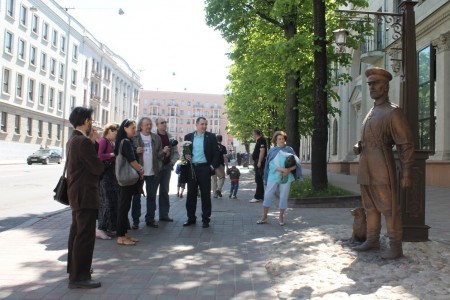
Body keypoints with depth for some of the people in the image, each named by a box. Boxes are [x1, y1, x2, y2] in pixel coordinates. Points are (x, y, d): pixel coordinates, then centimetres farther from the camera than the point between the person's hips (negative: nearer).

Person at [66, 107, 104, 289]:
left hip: (76, 193, 11)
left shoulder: (73, 140, 12)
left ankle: (74, 267, 36)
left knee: (77, 231, 21)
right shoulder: (84, 141, -20)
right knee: (85, 235, -5)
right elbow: (98, 168, -19)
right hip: (85, 194, -11)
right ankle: (79, 277, 0)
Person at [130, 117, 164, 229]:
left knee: (152, 196, 8)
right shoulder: (134, 138, -2)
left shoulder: (156, 138, 9)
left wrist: (163, 152, -10)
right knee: (136, 196, 5)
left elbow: (159, 154, 11)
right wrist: (135, 151, -19)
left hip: (153, 172, 3)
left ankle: (150, 219, 17)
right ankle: (135, 220, 13)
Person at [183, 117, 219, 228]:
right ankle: (191, 218, 17)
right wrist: (186, 156, -7)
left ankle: (206, 219, 11)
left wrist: (213, 166, -7)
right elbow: (184, 151, 15)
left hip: (204, 168, -2)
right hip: (191, 168, 2)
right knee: (191, 194, 7)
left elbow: (215, 153, 2)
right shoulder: (188, 136, 9)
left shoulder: (211, 137, 2)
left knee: (205, 194, 3)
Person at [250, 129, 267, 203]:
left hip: (259, 162, -11)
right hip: (257, 162, 11)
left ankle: (257, 197, -8)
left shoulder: (261, 140, -13)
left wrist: (259, 162, -25)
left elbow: (262, 151, -23)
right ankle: (261, 196, 21)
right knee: (259, 180, 14)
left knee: (258, 180, -9)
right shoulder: (259, 141, 18)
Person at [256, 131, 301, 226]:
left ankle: (281, 217, 16)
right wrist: (282, 169, -19)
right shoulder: (272, 150, 5)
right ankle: (264, 217, 10)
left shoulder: (289, 150, 4)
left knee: (283, 197, 3)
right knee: (267, 196, -1)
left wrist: (289, 170, -17)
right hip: (273, 177, 0)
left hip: (286, 178, 0)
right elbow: (270, 165, -5)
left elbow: (296, 163, 1)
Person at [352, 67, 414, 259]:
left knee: (389, 208, -4)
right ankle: (372, 241, 22)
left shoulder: (393, 112, -5)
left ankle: (395, 247, 3)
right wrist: (358, 147, 9)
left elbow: (406, 145, -8)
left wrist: (407, 174, -13)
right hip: (366, 169, 8)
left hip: (382, 168, -8)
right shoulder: (371, 113, 20)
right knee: (370, 207, 13)